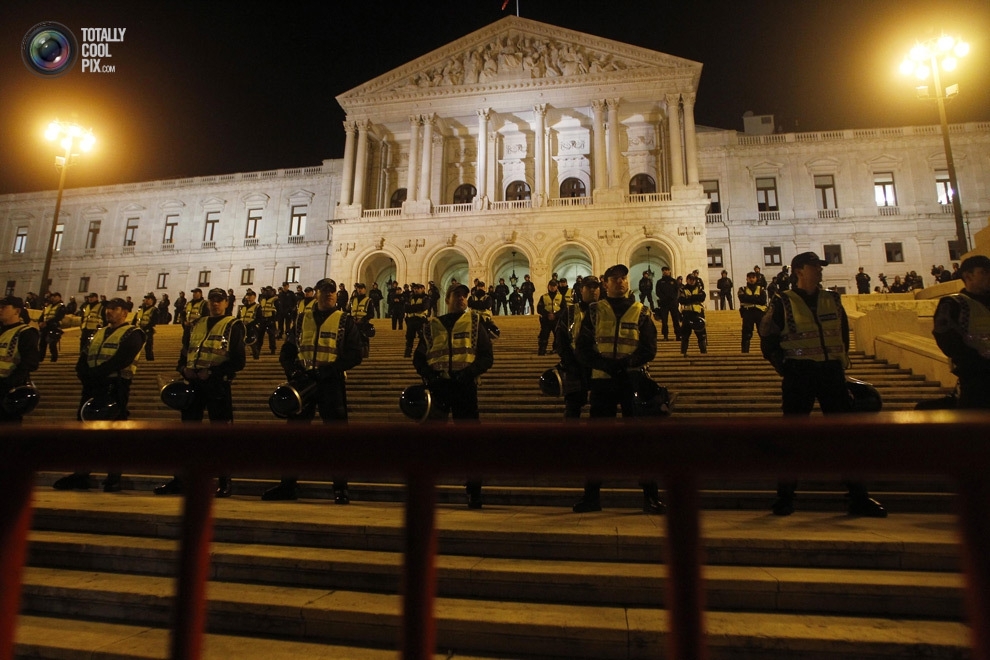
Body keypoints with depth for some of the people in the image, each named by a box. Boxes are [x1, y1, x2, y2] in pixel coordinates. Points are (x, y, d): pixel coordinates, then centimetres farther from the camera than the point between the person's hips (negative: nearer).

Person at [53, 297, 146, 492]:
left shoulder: (132, 334, -2)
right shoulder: (98, 333, 20)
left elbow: (121, 360, -18)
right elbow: (82, 360, 11)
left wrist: (94, 373, -21)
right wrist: (86, 376, -9)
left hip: (115, 387, -7)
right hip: (92, 387, 7)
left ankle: (114, 477, 3)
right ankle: (80, 475, 18)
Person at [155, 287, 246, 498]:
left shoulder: (233, 326, -1)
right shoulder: (196, 324, 17)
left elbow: (238, 361, -8)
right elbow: (184, 353, 18)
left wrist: (212, 372, -18)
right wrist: (184, 368, -4)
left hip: (217, 385, -6)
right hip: (193, 383, 6)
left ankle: (224, 482, 7)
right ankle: (179, 480, 21)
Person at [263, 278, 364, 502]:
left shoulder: (346, 321, 4)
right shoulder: (302, 319, 14)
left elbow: (354, 355, -5)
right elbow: (287, 350, 12)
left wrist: (329, 369, -18)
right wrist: (293, 370, -8)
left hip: (332, 383, -3)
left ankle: (340, 487, 5)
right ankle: (288, 484, 17)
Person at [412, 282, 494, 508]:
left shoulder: (474, 322, 9)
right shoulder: (432, 325, 12)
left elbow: (487, 356, 3)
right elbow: (418, 357, 11)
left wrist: (470, 371, -15)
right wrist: (428, 374, -9)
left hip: (465, 387, -1)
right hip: (437, 386, 1)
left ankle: (474, 491, 15)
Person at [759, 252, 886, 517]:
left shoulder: (832, 300, 12)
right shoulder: (782, 303, -1)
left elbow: (844, 334, 21)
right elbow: (768, 343, -1)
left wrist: (841, 363, 11)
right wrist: (786, 368, -7)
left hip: (831, 372, 4)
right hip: (799, 375, -4)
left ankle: (858, 497, 16)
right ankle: (785, 496, 11)